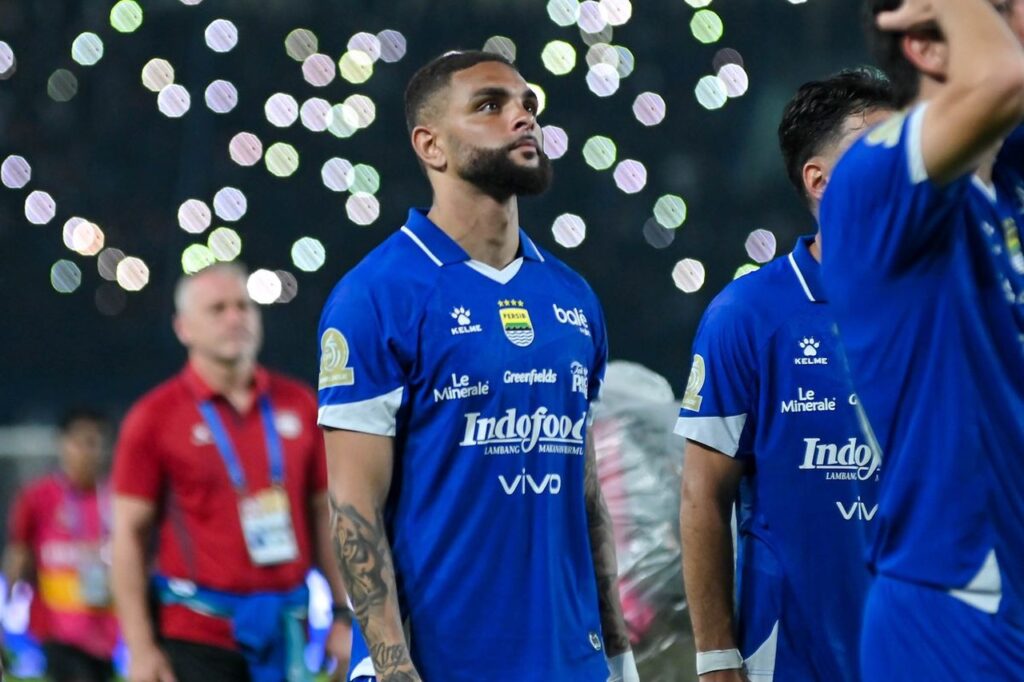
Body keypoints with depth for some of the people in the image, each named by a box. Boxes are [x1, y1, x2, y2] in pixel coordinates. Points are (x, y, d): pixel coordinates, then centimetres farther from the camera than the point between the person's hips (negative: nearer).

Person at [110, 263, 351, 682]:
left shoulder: (297, 404, 9)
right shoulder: (154, 416, -3)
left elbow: (324, 515, 14)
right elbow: (129, 534, -4)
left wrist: (343, 616, 9)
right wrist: (140, 647, -10)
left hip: (283, 631, 4)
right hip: (196, 634, -4)